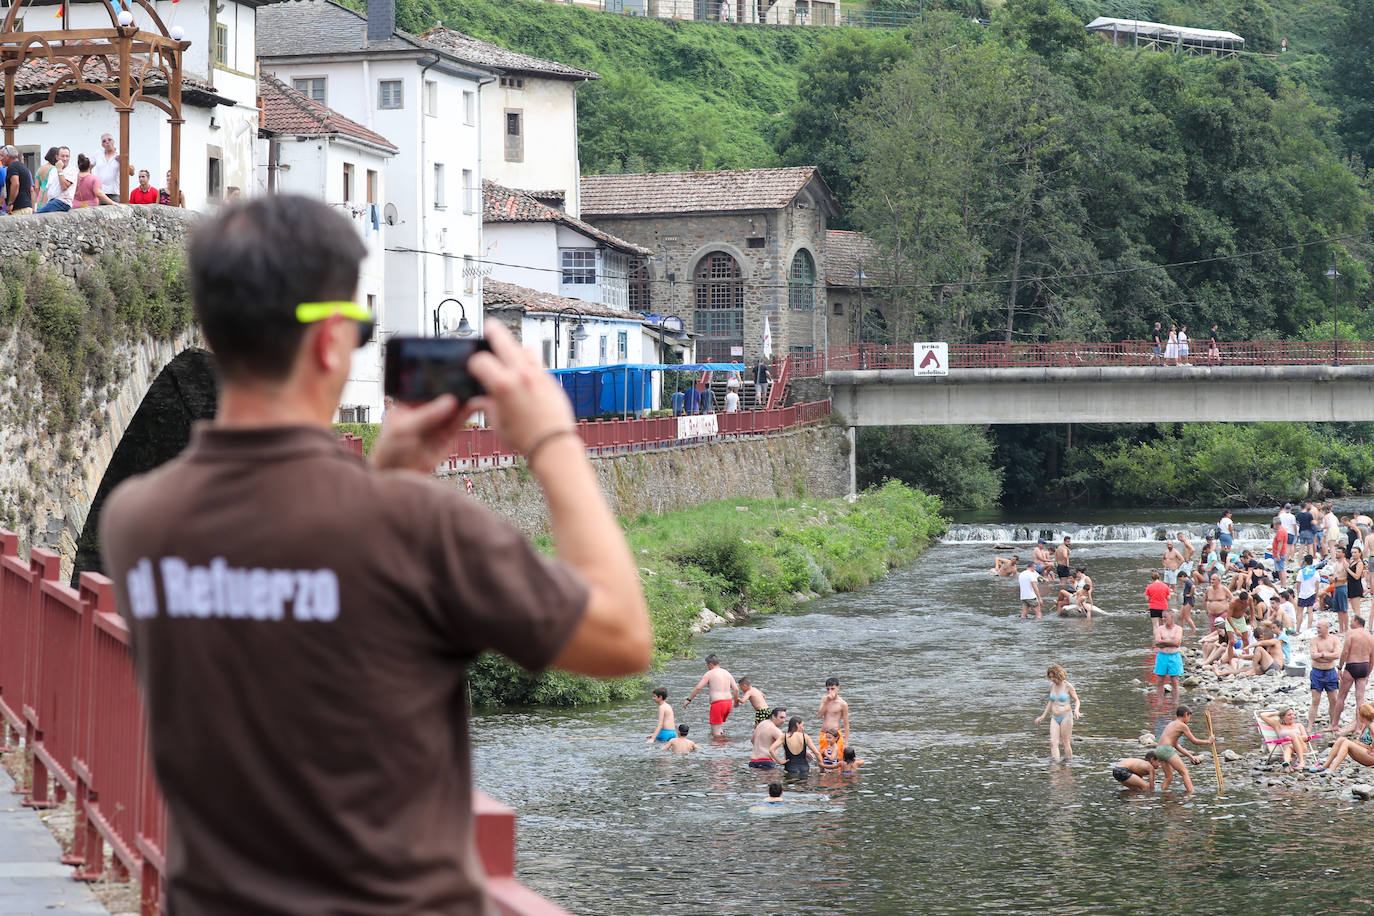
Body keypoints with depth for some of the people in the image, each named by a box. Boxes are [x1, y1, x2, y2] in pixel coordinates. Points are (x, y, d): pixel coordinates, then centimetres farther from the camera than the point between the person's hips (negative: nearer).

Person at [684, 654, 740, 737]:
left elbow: (698, 688, -11)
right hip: (728, 702, 7)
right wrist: (736, 701, 27)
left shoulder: (709, 674, -5)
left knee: (715, 732, -3)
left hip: (718, 703, -7)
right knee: (719, 726, 24)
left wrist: (688, 699, -3)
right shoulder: (727, 673, 13)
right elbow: (736, 689, 10)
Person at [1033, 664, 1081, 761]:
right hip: (1055, 718, 5)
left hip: (1066, 717, -5)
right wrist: (1043, 716, 22)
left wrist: (1076, 710, -21)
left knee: (1065, 743, -1)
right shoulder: (1052, 686, 8)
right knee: (1053, 743, -9)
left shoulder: (1068, 686, -8)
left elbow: (1076, 700, 0)